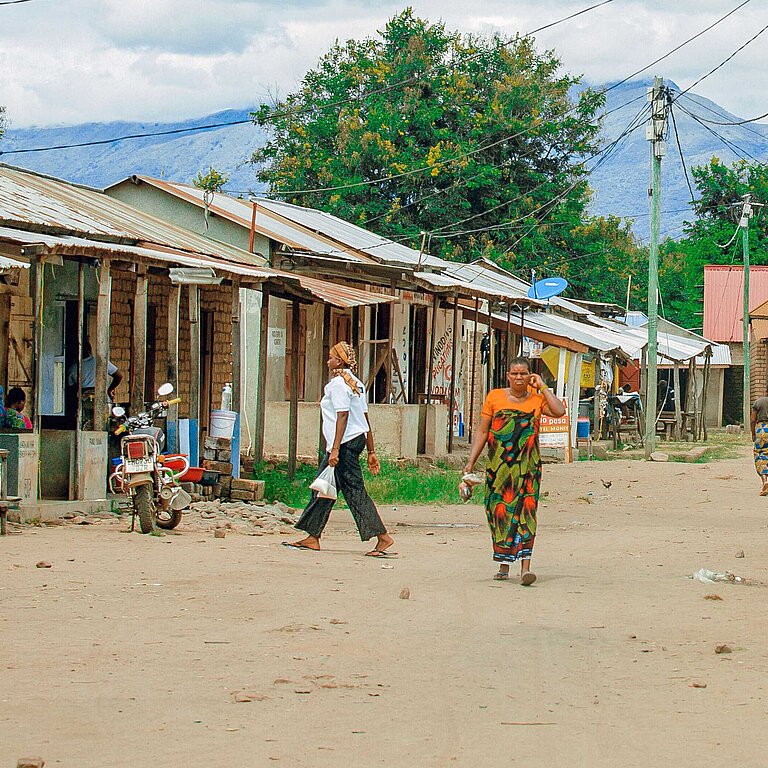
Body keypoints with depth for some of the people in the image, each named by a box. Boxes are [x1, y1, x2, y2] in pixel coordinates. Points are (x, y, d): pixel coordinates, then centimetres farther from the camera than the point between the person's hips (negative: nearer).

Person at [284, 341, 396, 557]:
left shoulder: (338, 383, -11)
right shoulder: (355, 383, 17)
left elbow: (342, 417, -19)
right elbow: (365, 419, 16)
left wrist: (335, 449, -22)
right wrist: (371, 452, 17)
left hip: (345, 442, -10)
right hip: (358, 439, 10)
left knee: (354, 491, -10)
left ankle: (382, 537, -13)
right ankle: (312, 537, 17)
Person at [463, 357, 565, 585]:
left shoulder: (537, 399, 7)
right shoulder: (494, 397, 6)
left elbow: (559, 411, -11)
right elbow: (482, 432, 9)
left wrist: (542, 387, -3)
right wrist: (471, 462, 5)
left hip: (528, 466, -1)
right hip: (498, 466, 1)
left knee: (526, 511, -11)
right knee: (500, 511, 3)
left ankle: (525, 566, -18)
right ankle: (504, 565, 14)